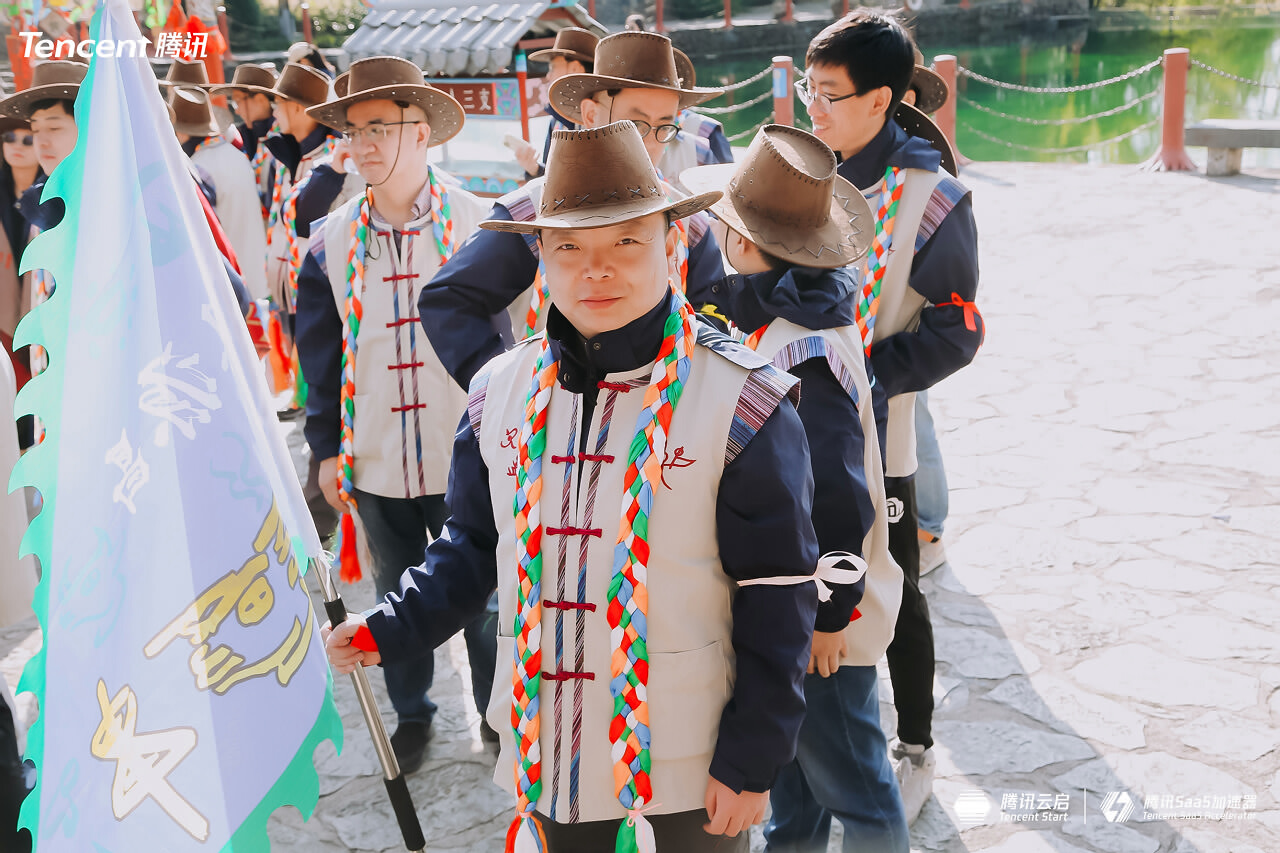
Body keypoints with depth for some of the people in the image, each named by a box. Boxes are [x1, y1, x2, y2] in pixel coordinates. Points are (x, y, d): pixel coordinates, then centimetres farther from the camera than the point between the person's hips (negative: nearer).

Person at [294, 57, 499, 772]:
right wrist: (327, 448, 5)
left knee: (482, 599, 10)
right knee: (399, 599, 16)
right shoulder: (332, 241, 2)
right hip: (376, 462, 3)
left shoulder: (478, 224, -5)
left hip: (466, 459, -2)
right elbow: (319, 353, 7)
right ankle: (412, 714, 37)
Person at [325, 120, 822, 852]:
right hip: (546, 759, 4)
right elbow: (474, 550, 11)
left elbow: (777, 600, -10)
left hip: (688, 772, -4)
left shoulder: (740, 400, -13)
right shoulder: (501, 392, 1)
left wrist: (753, 761, -9)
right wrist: (388, 631, -2)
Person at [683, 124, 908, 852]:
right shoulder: (811, 307, 2)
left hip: (824, 617, -9)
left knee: (849, 779, 10)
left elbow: (838, 497, -28)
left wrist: (829, 614, -19)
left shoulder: (801, 356, -29)